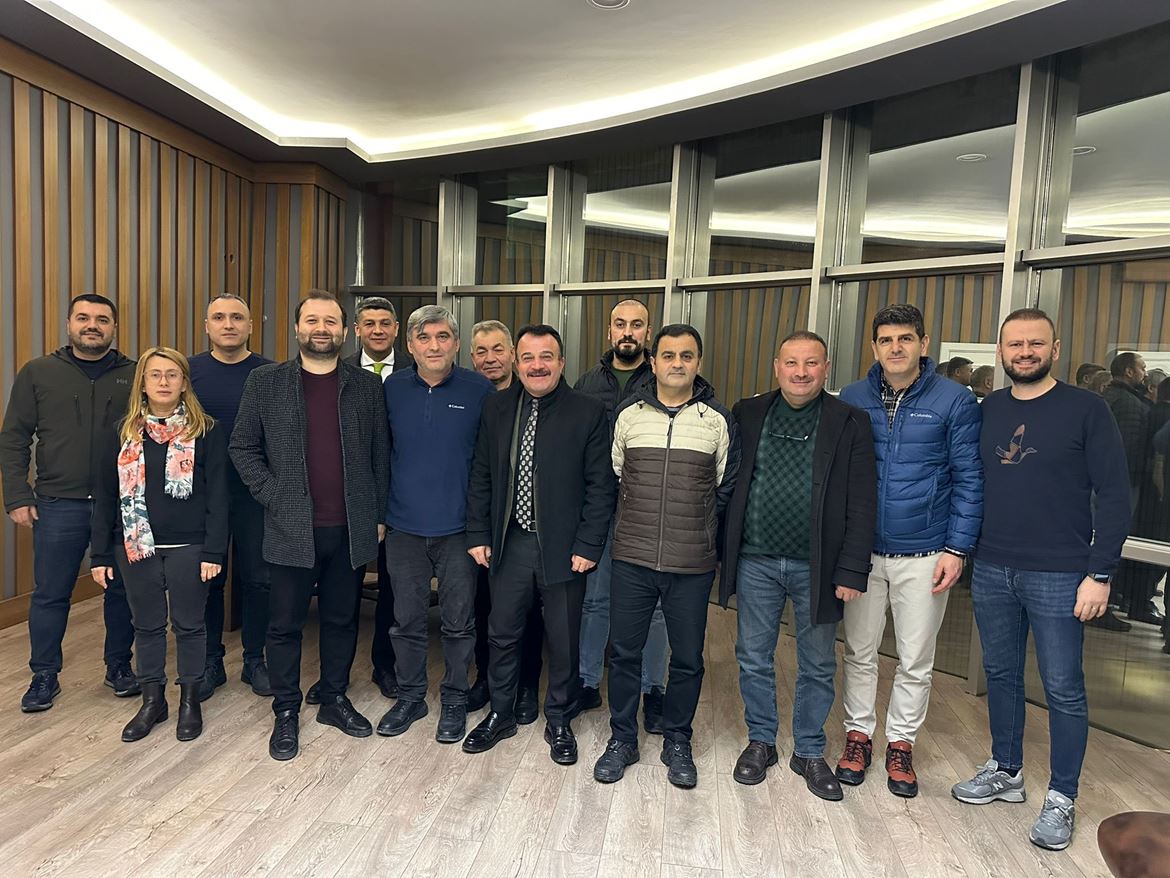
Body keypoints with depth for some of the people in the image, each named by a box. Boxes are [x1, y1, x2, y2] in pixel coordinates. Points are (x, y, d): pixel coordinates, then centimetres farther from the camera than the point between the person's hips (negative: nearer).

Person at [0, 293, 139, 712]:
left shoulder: (135, 375, 3)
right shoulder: (37, 373, 4)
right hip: (59, 505, 0)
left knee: (121, 590, 10)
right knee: (49, 594, 8)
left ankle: (119, 667, 26)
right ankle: (44, 677, 24)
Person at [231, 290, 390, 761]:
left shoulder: (367, 386, 3)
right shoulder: (265, 382, 1)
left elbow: (380, 454, 5)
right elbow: (242, 447, 3)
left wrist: (378, 515, 3)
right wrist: (272, 495, -6)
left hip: (351, 529, 1)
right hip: (291, 528, -1)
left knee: (342, 620, 14)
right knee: (285, 625, 9)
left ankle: (334, 699, 32)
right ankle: (286, 712, 26)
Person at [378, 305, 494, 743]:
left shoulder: (479, 390, -6)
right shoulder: (393, 388, 2)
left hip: (458, 527, -2)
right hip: (404, 525, 2)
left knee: (458, 621, 9)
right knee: (407, 620, 13)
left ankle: (455, 700, 28)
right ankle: (410, 696, 32)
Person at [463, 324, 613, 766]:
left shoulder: (589, 413, -7)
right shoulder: (496, 408, 4)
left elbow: (600, 486, -7)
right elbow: (481, 477, 7)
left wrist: (588, 546, -11)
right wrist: (478, 534, 3)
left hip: (563, 548, -2)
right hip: (509, 544, 3)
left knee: (563, 641, 12)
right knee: (503, 634, 15)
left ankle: (558, 722, 33)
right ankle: (500, 716, 36)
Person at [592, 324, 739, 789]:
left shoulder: (718, 420, 0)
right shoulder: (628, 415, 2)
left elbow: (726, 488, 10)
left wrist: (699, 529, 9)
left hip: (693, 565, 0)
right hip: (632, 559, 1)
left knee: (687, 659, 10)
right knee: (624, 653, 9)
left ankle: (677, 743, 32)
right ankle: (621, 739, 29)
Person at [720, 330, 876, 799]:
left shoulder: (849, 422, -2)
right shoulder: (747, 414, 2)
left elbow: (862, 504, -4)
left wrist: (852, 570, -10)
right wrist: (724, 554, -2)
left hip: (816, 567, -1)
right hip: (756, 563, 1)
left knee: (818, 667, 13)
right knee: (754, 660, 13)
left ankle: (809, 752, 33)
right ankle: (760, 741, 34)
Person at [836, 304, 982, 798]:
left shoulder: (955, 402, -5)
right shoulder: (852, 399, 0)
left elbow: (969, 480, -3)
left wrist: (957, 548, -8)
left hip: (925, 554, -1)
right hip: (861, 551, 2)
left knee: (916, 661, 12)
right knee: (859, 653, 13)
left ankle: (901, 744, 31)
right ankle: (858, 734, 32)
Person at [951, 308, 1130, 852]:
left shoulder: (1086, 410, -5)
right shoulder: (988, 410, 7)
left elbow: (1113, 495, -7)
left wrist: (1100, 573, -11)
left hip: (1058, 576, -4)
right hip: (991, 570, 4)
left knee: (1063, 688, 6)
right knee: (1000, 675, 15)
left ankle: (1061, 798, 22)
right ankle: (1006, 771, 32)